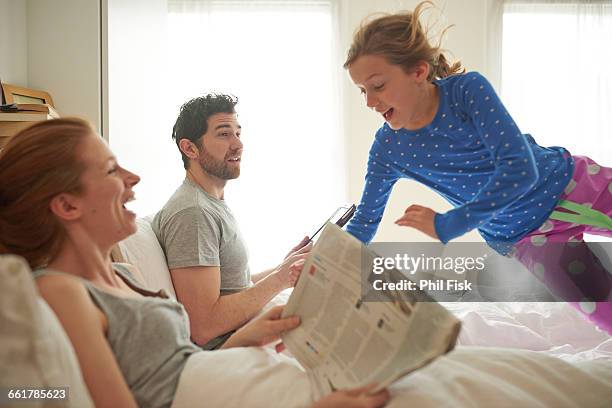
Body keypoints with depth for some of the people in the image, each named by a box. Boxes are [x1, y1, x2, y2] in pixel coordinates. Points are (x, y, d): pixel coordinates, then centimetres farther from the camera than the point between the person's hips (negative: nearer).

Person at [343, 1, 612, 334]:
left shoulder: (468, 89, -24)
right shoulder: (388, 148, -14)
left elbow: (520, 168, -31)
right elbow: (363, 225, -4)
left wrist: (446, 226, -31)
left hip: (574, 185, -1)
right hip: (525, 238, 1)